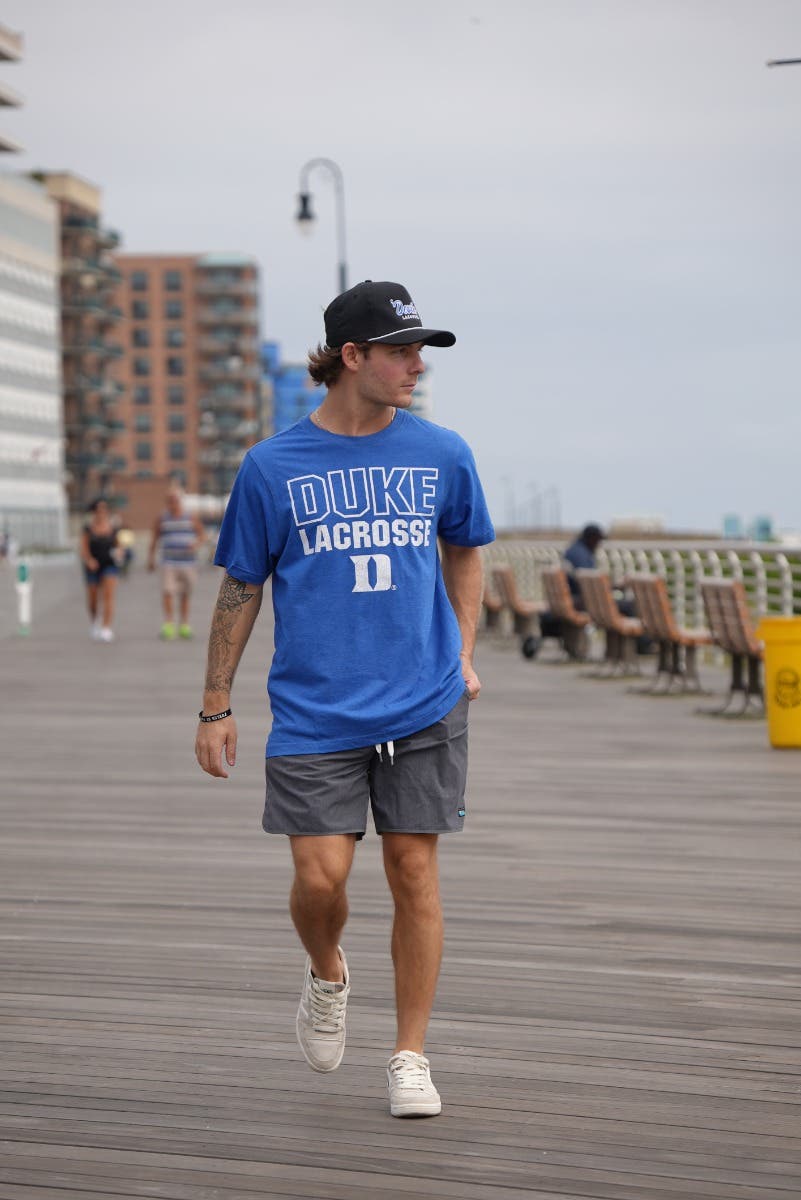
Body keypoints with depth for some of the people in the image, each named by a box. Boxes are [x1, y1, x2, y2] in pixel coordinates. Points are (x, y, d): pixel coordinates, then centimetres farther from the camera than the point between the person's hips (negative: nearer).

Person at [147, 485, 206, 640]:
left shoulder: (192, 517, 3)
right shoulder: (161, 519, 4)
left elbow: (202, 534, 10)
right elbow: (154, 540, 10)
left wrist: (196, 543, -11)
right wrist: (151, 558, 4)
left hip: (188, 562, 1)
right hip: (169, 563, -1)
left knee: (185, 595, 9)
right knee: (167, 592, -17)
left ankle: (184, 625, 22)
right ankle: (169, 625, -19)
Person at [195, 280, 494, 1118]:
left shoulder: (442, 454, 4)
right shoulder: (273, 466, -2)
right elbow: (240, 587, 5)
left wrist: (462, 655, 12)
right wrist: (215, 707, 6)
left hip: (425, 705, 2)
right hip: (315, 711, -1)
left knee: (414, 874, 2)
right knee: (320, 876, -6)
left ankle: (410, 1057, 16)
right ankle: (326, 975, 29)